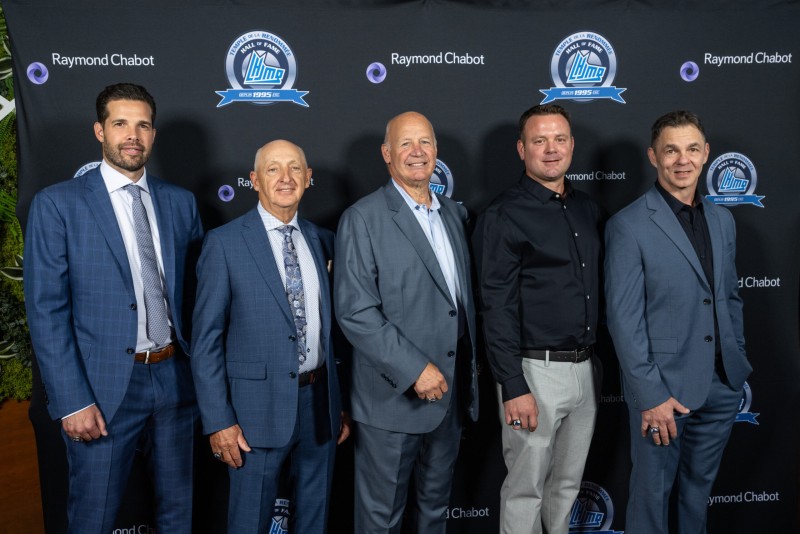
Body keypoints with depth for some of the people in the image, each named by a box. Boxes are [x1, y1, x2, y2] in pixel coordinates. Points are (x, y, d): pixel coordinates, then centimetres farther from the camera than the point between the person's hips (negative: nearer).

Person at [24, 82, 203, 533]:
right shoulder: (57, 204, -5)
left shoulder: (181, 202, 6)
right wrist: (71, 401, -13)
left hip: (175, 377, 4)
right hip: (105, 385, -3)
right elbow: (46, 311, -8)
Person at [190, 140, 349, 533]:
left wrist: (342, 403, 11)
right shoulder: (225, 243, -8)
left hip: (320, 404, 5)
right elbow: (206, 340, -8)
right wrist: (218, 421, -12)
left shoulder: (321, 240, 7)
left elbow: (329, 326, 11)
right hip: (259, 408, -4)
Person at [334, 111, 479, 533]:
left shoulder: (454, 214, 10)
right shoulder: (362, 219, -10)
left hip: (450, 393, 6)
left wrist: (469, 377, 11)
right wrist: (414, 369, -20)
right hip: (393, 398, -5)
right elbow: (355, 311, -17)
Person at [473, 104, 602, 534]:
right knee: (526, 488, 7)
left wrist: (598, 361, 12)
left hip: (585, 369, 6)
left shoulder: (587, 209, 10)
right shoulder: (504, 215, -10)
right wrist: (513, 387, -18)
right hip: (535, 370, -6)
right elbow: (496, 308, -14)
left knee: (567, 485, 18)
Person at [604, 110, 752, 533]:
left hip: (722, 385, 6)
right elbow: (623, 319, -15)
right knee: (653, 491, 9)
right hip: (664, 386, -5)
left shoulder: (722, 220, 9)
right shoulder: (628, 226, -12)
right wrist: (651, 394, -16)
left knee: (700, 486, 20)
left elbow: (731, 297, 16)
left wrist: (739, 362, 10)